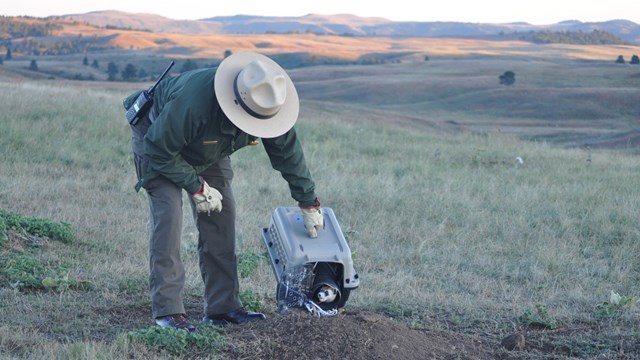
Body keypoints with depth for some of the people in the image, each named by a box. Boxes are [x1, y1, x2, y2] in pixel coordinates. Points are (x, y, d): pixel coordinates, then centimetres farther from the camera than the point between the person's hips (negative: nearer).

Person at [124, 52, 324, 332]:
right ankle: (167, 311, -21)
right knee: (168, 214, -21)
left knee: (222, 215, -4)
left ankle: (222, 307, 1)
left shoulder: (269, 107, -25)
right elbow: (160, 150, -32)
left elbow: (289, 154, -9)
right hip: (157, 139, -6)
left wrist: (309, 204, -5)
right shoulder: (193, 101, -45)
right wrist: (196, 187, -26)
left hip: (209, 154, 6)